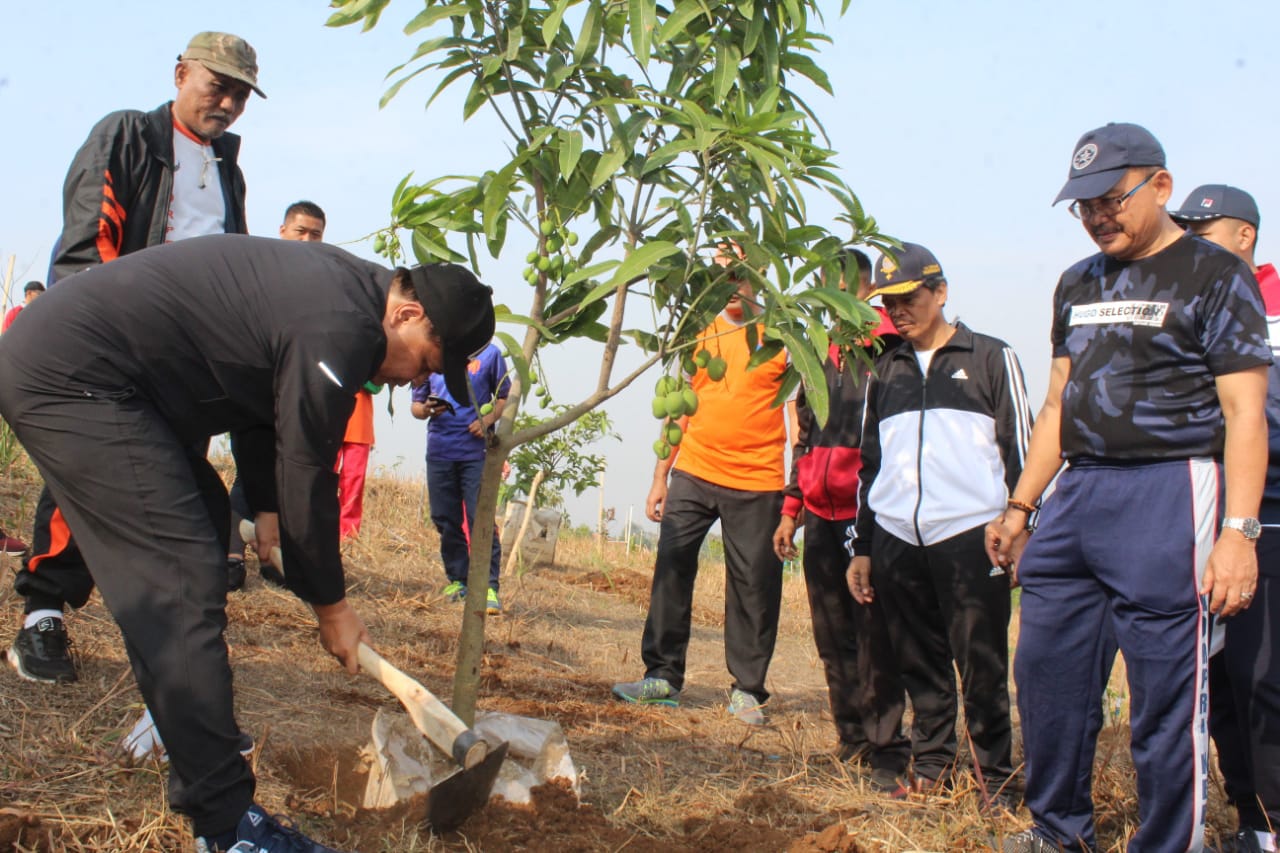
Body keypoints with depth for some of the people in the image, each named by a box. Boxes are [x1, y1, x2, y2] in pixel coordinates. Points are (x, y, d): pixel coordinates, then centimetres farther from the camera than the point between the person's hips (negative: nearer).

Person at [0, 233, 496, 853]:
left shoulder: (337, 286, 9)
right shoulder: (339, 330, -21)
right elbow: (306, 476, -14)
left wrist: (266, 506, 16)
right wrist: (331, 605, -1)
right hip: (70, 381, -12)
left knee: (203, 523, 24)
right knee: (184, 584, -15)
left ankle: (178, 721, 35)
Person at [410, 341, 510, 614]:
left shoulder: (489, 353, 3)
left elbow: (505, 397, 10)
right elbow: (415, 405, 14)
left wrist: (487, 420, -10)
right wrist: (426, 410, -10)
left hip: (476, 451, -3)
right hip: (439, 451, 3)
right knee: (446, 520, 7)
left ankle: (489, 587, -8)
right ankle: (457, 580, 21)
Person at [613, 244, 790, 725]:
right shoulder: (700, 334, 11)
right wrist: (660, 478, 12)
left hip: (756, 482, -4)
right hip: (693, 474, 4)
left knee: (753, 585, 1)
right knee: (671, 568, -1)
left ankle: (747, 690, 12)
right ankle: (663, 676, 9)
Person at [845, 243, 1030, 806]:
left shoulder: (990, 359, 7)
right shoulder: (885, 370, 19)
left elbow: (1020, 449, 5)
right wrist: (862, 547, 19)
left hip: (970, 535, -4)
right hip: (897, 539, 4)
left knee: (982, 666, -4)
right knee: (919, 665, 6)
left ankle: (996, 779, 6)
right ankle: (930, 767, 19)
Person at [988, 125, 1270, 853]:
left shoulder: (1215, 276, -4)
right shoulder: (1078, 286, 17)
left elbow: (1245, 415, -10)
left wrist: (1240, 530, -19)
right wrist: (1021, 506, 18)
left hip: (1168, 492, -7)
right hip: (1078, 493, 7)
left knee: (1167, 691, -4)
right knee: (1047, 671, 10)